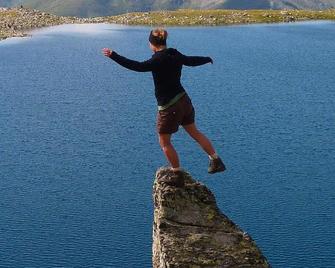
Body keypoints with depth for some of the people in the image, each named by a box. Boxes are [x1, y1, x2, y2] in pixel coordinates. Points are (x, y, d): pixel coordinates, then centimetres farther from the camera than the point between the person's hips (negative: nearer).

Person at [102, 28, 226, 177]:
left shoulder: (158, 60, -18)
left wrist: (114, 56, -31)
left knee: (164, 142, 9)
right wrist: (207, 59, 45)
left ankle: (178, 174, 15)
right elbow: (192, 60, 23)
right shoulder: (176, 55, 6)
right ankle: (216, 160, 23)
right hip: (184, 100, 8)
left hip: (169, 107, -8)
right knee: (195, 132, 22)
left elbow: (139, 66, -30)